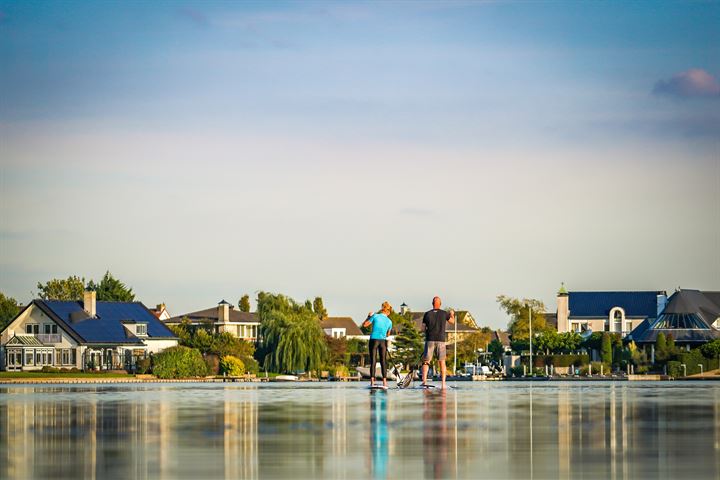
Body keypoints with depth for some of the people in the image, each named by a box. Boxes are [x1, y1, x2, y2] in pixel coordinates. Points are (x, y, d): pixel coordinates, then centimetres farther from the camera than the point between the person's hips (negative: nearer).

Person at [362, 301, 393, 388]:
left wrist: (369, 317, 16)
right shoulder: (389, 321, 4)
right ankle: (384, 381, -1)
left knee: (373, 361, 1)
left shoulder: (375, 316, -3)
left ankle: (372, 381, -5)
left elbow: (364, 325, 2)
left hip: (373, 340, -1)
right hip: (383, 341, 1)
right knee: (383, 361, 5)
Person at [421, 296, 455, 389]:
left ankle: (424, 380, -15)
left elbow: (423, 328, 5)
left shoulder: (427, 314, 3)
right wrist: (452, 314, 43)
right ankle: (443, 383, 2)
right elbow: (452, 321, 22)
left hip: (430, 340, 0)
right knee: (442, 362, 9)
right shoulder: (444, 314, 3)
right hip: (441, 340, 0)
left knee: (426, 361, 4)